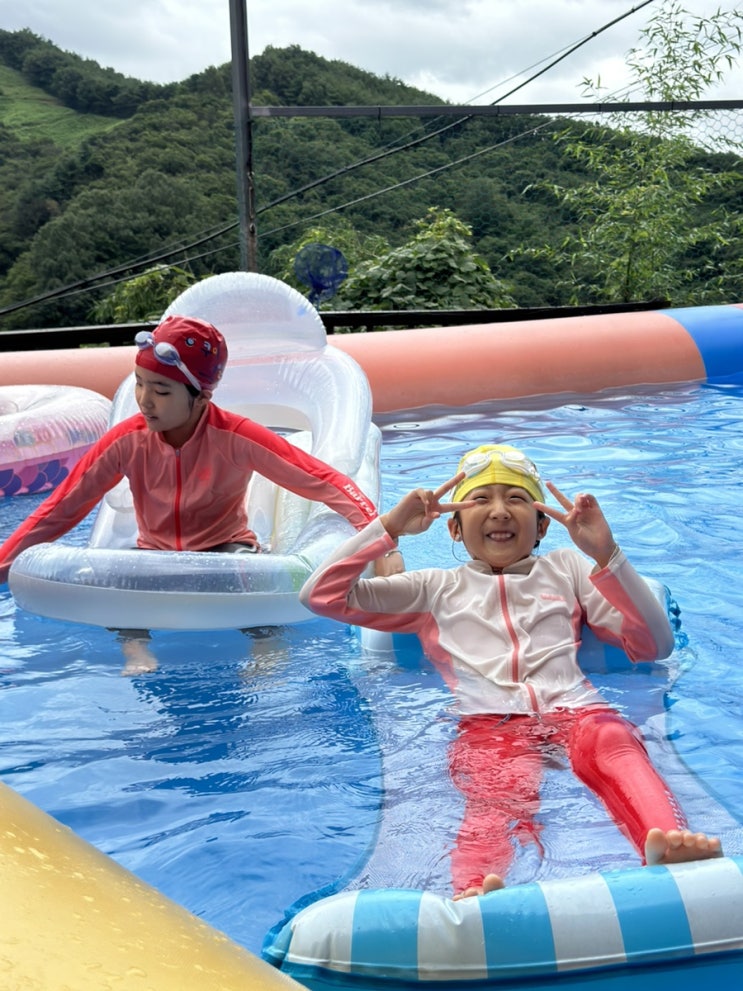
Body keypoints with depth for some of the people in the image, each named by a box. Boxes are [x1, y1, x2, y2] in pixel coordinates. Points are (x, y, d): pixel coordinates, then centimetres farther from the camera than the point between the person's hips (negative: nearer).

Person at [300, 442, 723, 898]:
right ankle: (473, 889, -64)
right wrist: (389, 527, 16)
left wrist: (606, 555, 6)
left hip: (573, 710, 1)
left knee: (615, 741, -36)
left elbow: (655, 645, 17)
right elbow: (321, 596, 22)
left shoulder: (565, 568, 29)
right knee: (494, 791, -36)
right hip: (486, 723, -1)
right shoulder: (437, 588, 28)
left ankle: (667, 838, -61)